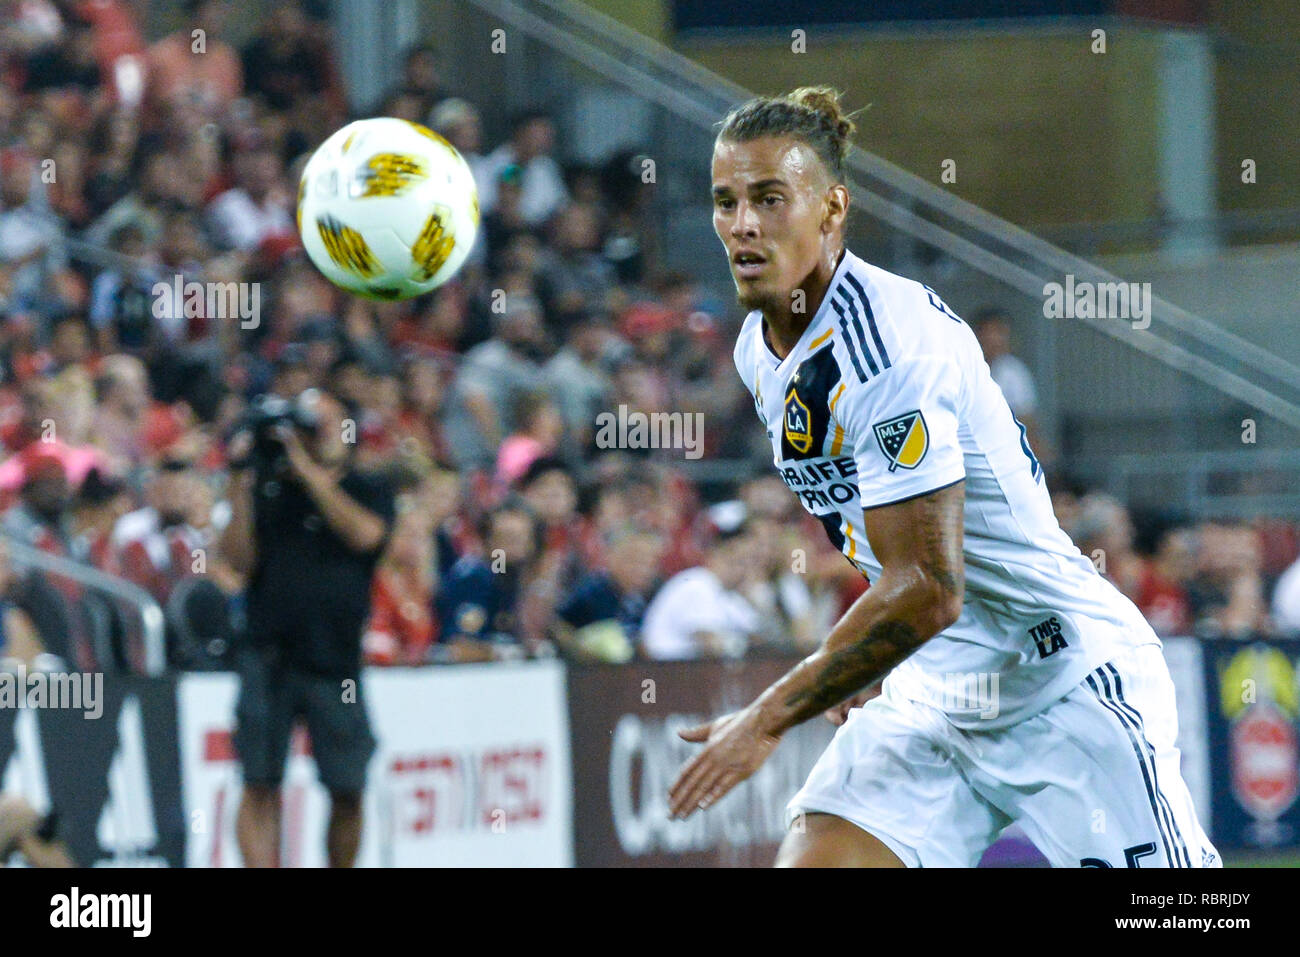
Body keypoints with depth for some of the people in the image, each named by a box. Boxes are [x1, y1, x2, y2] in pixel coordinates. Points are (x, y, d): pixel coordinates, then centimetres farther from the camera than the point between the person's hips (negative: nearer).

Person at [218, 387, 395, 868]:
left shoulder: (368, 489, 9)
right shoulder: (268, 488, 10)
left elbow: (365, 533, -12)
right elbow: (240, 558, 1)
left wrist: (308, 469, -10)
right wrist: (241, 485, -6)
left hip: (335, 660, 0)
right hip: (268, 657, 0)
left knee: (347, 791, 3)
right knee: (260, 786, -6)